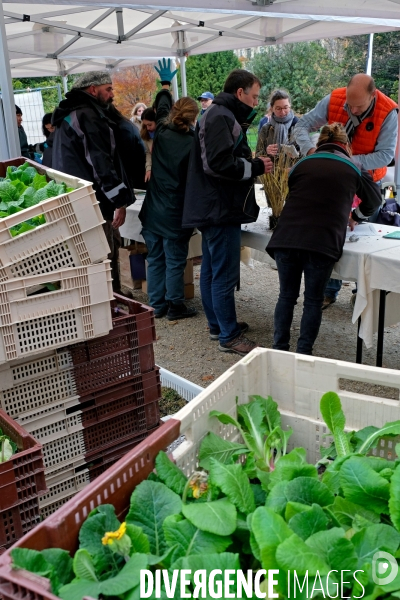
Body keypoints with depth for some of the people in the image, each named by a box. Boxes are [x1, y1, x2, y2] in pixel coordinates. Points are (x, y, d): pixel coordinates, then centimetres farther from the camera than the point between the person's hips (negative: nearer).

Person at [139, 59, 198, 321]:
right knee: (175, 260, 3)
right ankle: (175, 306, 11)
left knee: (155, 258, 13)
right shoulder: (192, 144, -14)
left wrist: (165, 83, 36)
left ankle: (157, 304, 21)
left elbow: (161, 109, 22)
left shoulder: (161, 133, 1)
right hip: (175, 213, -5)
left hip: (153, 210, 6)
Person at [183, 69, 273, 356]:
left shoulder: (221, 115, 18)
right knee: (225, 274, -5)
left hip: (213, 209, 11)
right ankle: (229, 336, 3)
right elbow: (219, 163, -26)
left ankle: (218, 324, 28)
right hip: (221, 210, -11)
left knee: (211, 270, 16)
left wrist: (255, 162, 6)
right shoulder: (220, 117, -15)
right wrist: (256, 167, -15)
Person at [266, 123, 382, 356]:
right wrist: (355, 217, 51)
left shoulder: (302, 163, 21)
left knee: (287, 295, 15)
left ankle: (279, 351, 19)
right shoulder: (354, 167, 17)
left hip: (286, 238, 2)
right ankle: (303, 354, 12)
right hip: (323, 242, -2)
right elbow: (374, 200, 31)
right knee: (313, 300, 10)